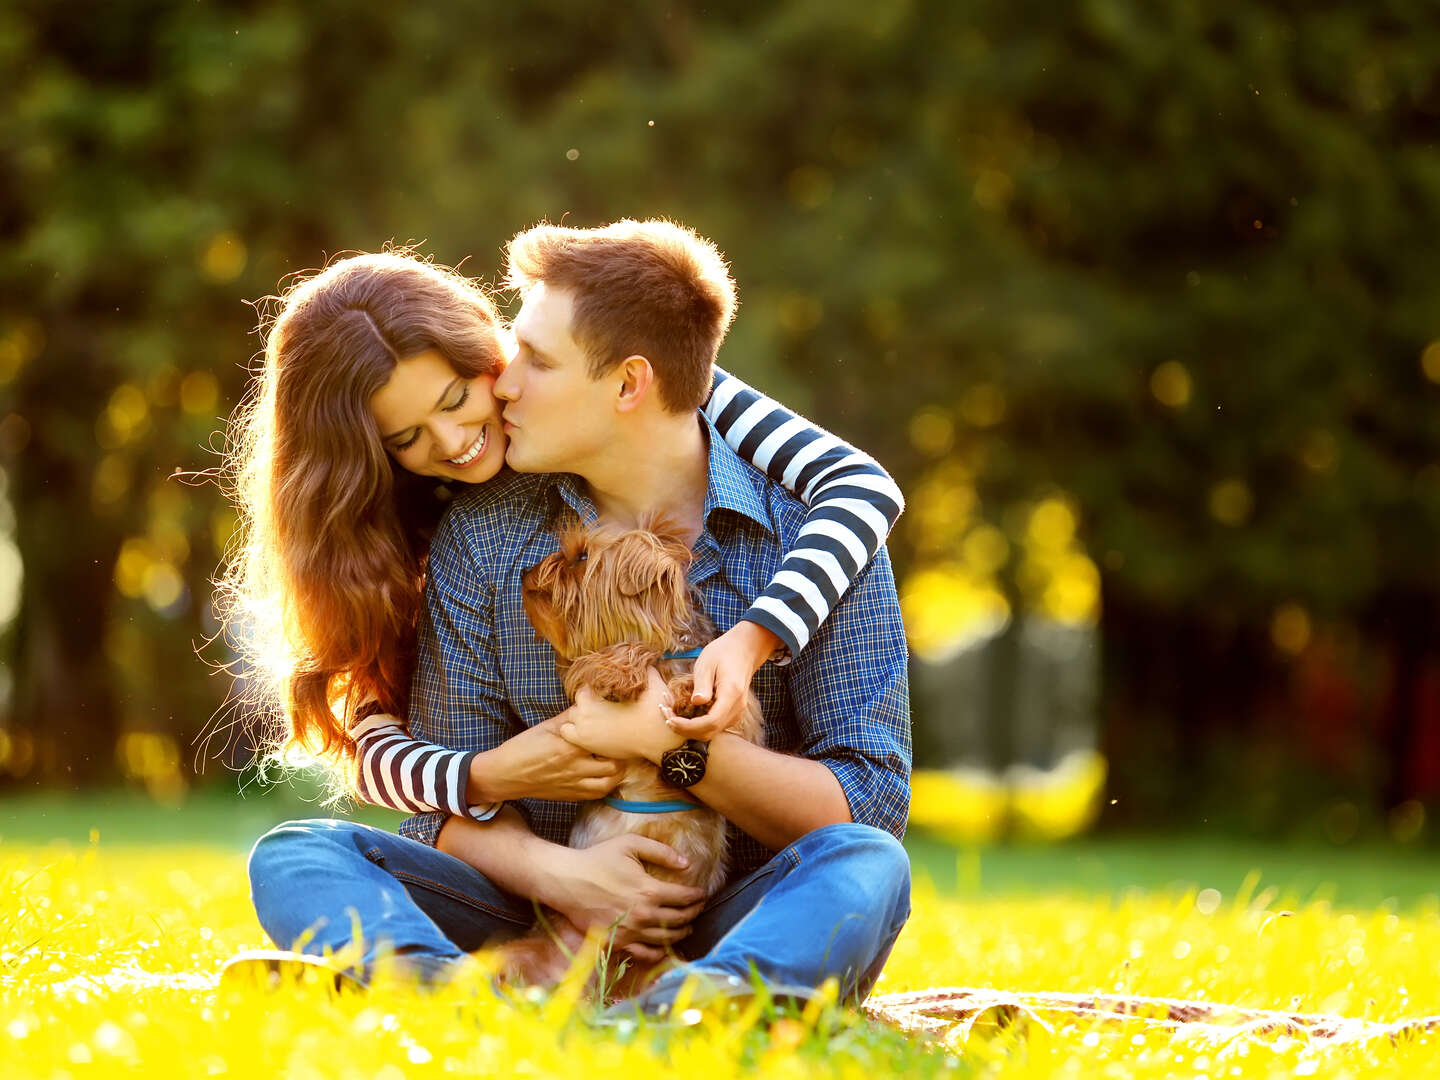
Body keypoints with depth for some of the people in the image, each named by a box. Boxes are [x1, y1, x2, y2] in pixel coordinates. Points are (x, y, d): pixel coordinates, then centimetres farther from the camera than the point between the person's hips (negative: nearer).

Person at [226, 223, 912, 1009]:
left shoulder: (814, 536, -4)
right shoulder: (480, 540, 4)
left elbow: (869, 806, -8)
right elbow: (448, 805, 1)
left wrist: (672, 740, -21)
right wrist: (550, 869, -21)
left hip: (744, 934, -2)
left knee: (863, 866, -33)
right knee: (294, 856, -18)